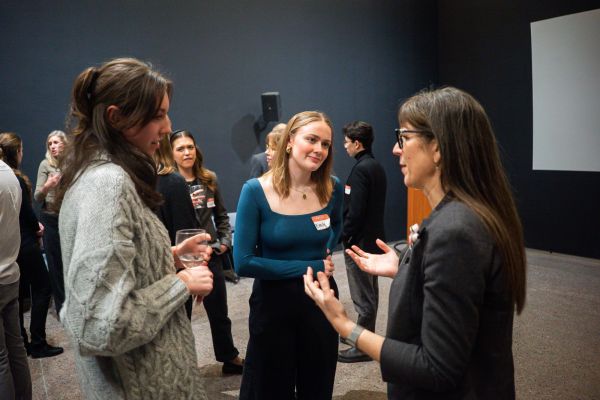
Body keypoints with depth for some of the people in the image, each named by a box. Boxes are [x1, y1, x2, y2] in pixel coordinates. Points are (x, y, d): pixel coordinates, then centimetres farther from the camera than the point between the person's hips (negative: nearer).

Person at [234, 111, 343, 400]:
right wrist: (310, 267, -17)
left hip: (321, 299, 4)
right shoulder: (256, 191, -16)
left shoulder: (332, 188, -4)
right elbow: (243, 263, -19)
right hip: (273, 303, -3)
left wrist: (327, 252, -1)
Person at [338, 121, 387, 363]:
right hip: (374, 238, 10)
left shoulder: (361, 170, -19)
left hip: (359, 241, -10)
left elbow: (355, 211, -23)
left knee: (363, 297, -1)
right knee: (370, 291, 19)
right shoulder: (376, 167, 10)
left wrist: (343, 236, -11)